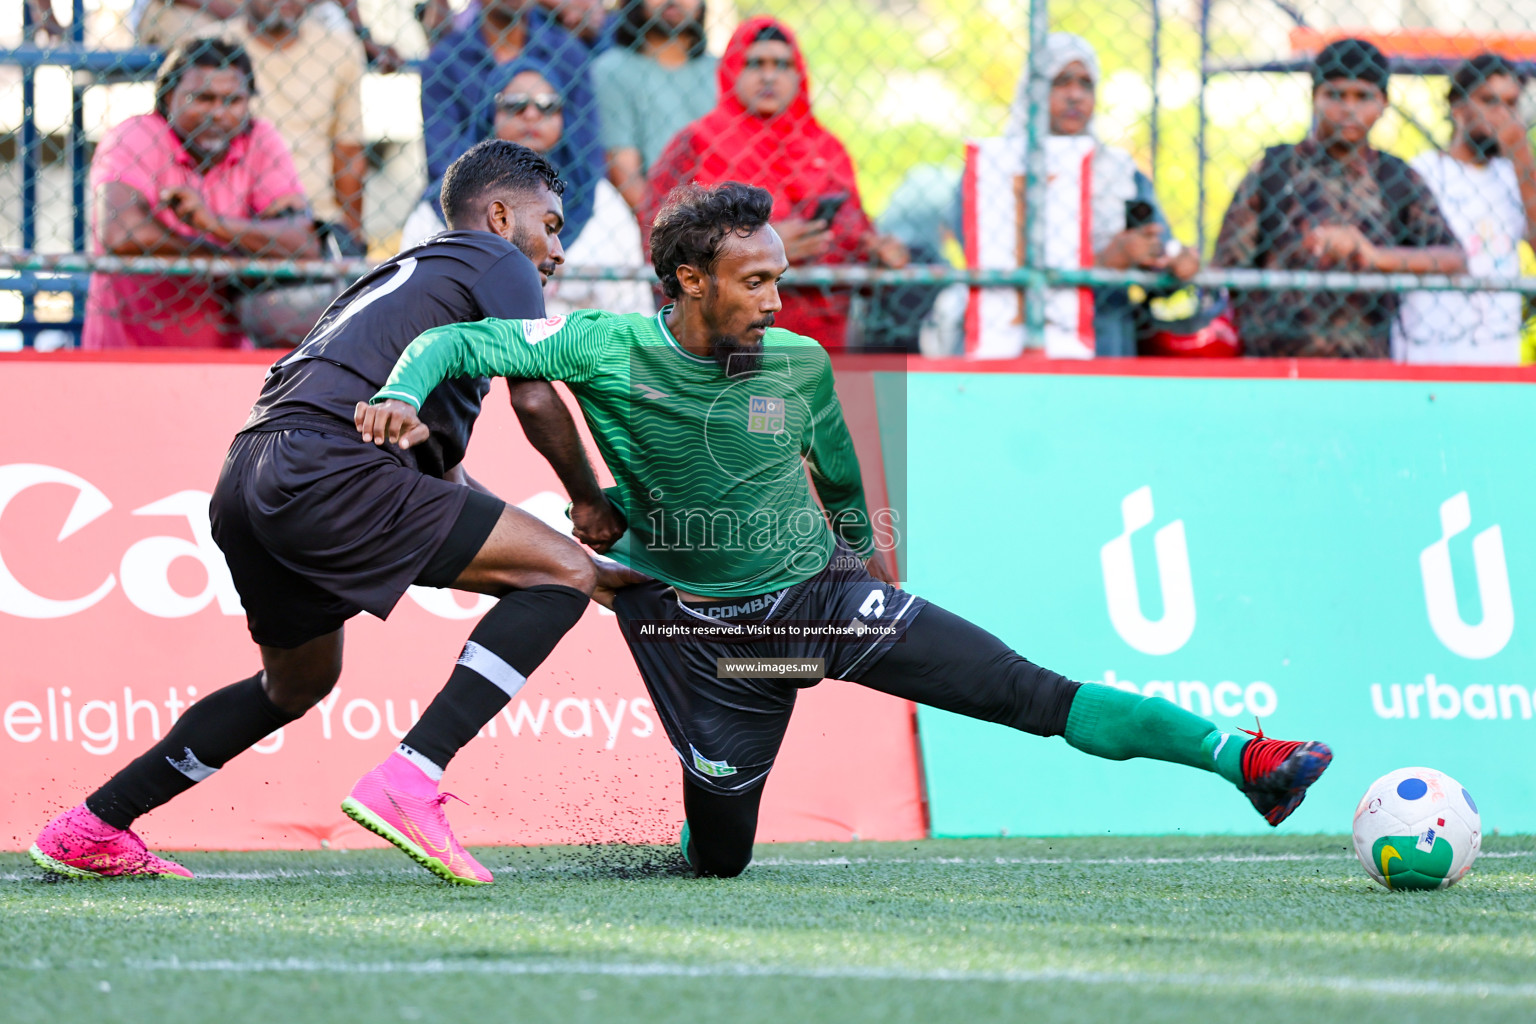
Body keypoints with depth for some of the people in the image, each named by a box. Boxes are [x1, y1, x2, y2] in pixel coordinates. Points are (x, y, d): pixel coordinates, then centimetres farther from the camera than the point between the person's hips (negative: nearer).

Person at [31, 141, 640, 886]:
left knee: (299, 685, 32)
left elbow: (441, 469, 36)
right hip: (324, 468, -10)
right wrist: (589, 503, 14)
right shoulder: (498, 264, 10)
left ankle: (88, 831, 32)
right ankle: (408, 784, -20)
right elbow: (535, 401, 0)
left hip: (246, 487, 10)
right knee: (564, 571, -9)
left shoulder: (405, 274, 35)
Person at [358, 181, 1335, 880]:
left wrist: (865, 552, 28)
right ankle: (696, 819, 41)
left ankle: (1245, 760, -13)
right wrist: (405, 396, -37)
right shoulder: (611, 351, -16)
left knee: (1031, 692, -10)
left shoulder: (798, 364, -8)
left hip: (821, 593, 1)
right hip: (698, 628, -1)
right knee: (720, 858, 5)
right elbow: (461, 342, -17)